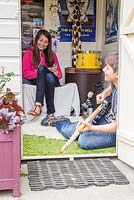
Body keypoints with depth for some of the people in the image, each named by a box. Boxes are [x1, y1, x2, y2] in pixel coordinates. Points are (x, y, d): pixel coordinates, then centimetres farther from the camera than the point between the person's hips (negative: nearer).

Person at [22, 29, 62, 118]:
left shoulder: (52, 55, 12)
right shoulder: (29, 53, 4)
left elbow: (59, 74, 8)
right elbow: (26, 73, -6)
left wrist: (56, 73, -18)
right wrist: (43, 71, -17)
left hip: (51, 81, 2)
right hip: (35, 82, -1)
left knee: (49, 76, -33)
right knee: (42, 68, -32)